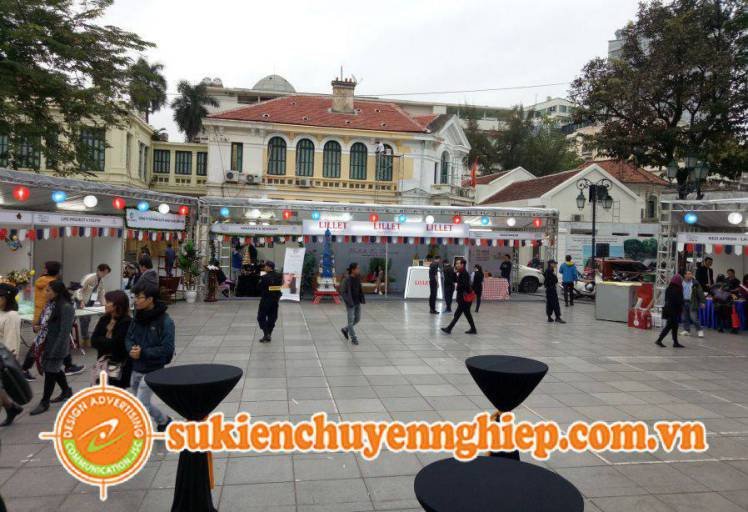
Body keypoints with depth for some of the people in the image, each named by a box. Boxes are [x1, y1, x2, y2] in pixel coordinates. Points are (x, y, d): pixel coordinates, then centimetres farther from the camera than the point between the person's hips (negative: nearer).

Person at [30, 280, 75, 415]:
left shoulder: (66, 307, -21)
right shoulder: (52, 304, 5)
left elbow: (65, 331, -22)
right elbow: (45, 324, 12)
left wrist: (55, 351, -21)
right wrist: (40, 343, 11)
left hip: (57, 345, -8)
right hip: (47, 343, 8)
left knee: (50, 371, 2)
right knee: (54, 369, 20)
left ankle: (45, 402, 15)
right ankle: (66, 391, 39)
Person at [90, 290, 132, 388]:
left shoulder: (127, 322, -15)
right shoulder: (104, 319, 7)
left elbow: (115, 344, -19)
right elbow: (93, 341, 0)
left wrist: (101, 341, -4)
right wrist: (107, 341, -14)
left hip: (119, 366, -6)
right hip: (103, 362, 6)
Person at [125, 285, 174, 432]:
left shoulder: (165, 321, -18)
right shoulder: (138, 317, 2)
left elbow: (167, 349, -20)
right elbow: (128, 338, 10)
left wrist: (143, 353, -23)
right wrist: (131, 349, -12)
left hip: (152, 371, -7)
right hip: (136, 369, 7)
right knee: (142, 403, 18)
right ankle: (165, 421, 39)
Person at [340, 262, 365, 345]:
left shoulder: (358, 278, 2)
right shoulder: (346, 279, -18)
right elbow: (342, 292, -15)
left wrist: (362, 299, 5)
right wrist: (349, 302, -20)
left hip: (357, 303, 7)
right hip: (350, 304, -7)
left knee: (357, 319, 15)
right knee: (351, 320, 2)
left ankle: (345, 330, 35)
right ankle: (353, 338, 13)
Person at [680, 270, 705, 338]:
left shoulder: (695, 283, -2)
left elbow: (700, 292, -3)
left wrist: (702, 302, -8)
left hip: (692, 303, -4)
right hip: (683, 302, 4)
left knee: (694, 317, -9)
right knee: (685, 317, 10)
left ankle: (700, 330, 3)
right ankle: (686, 330, 20)